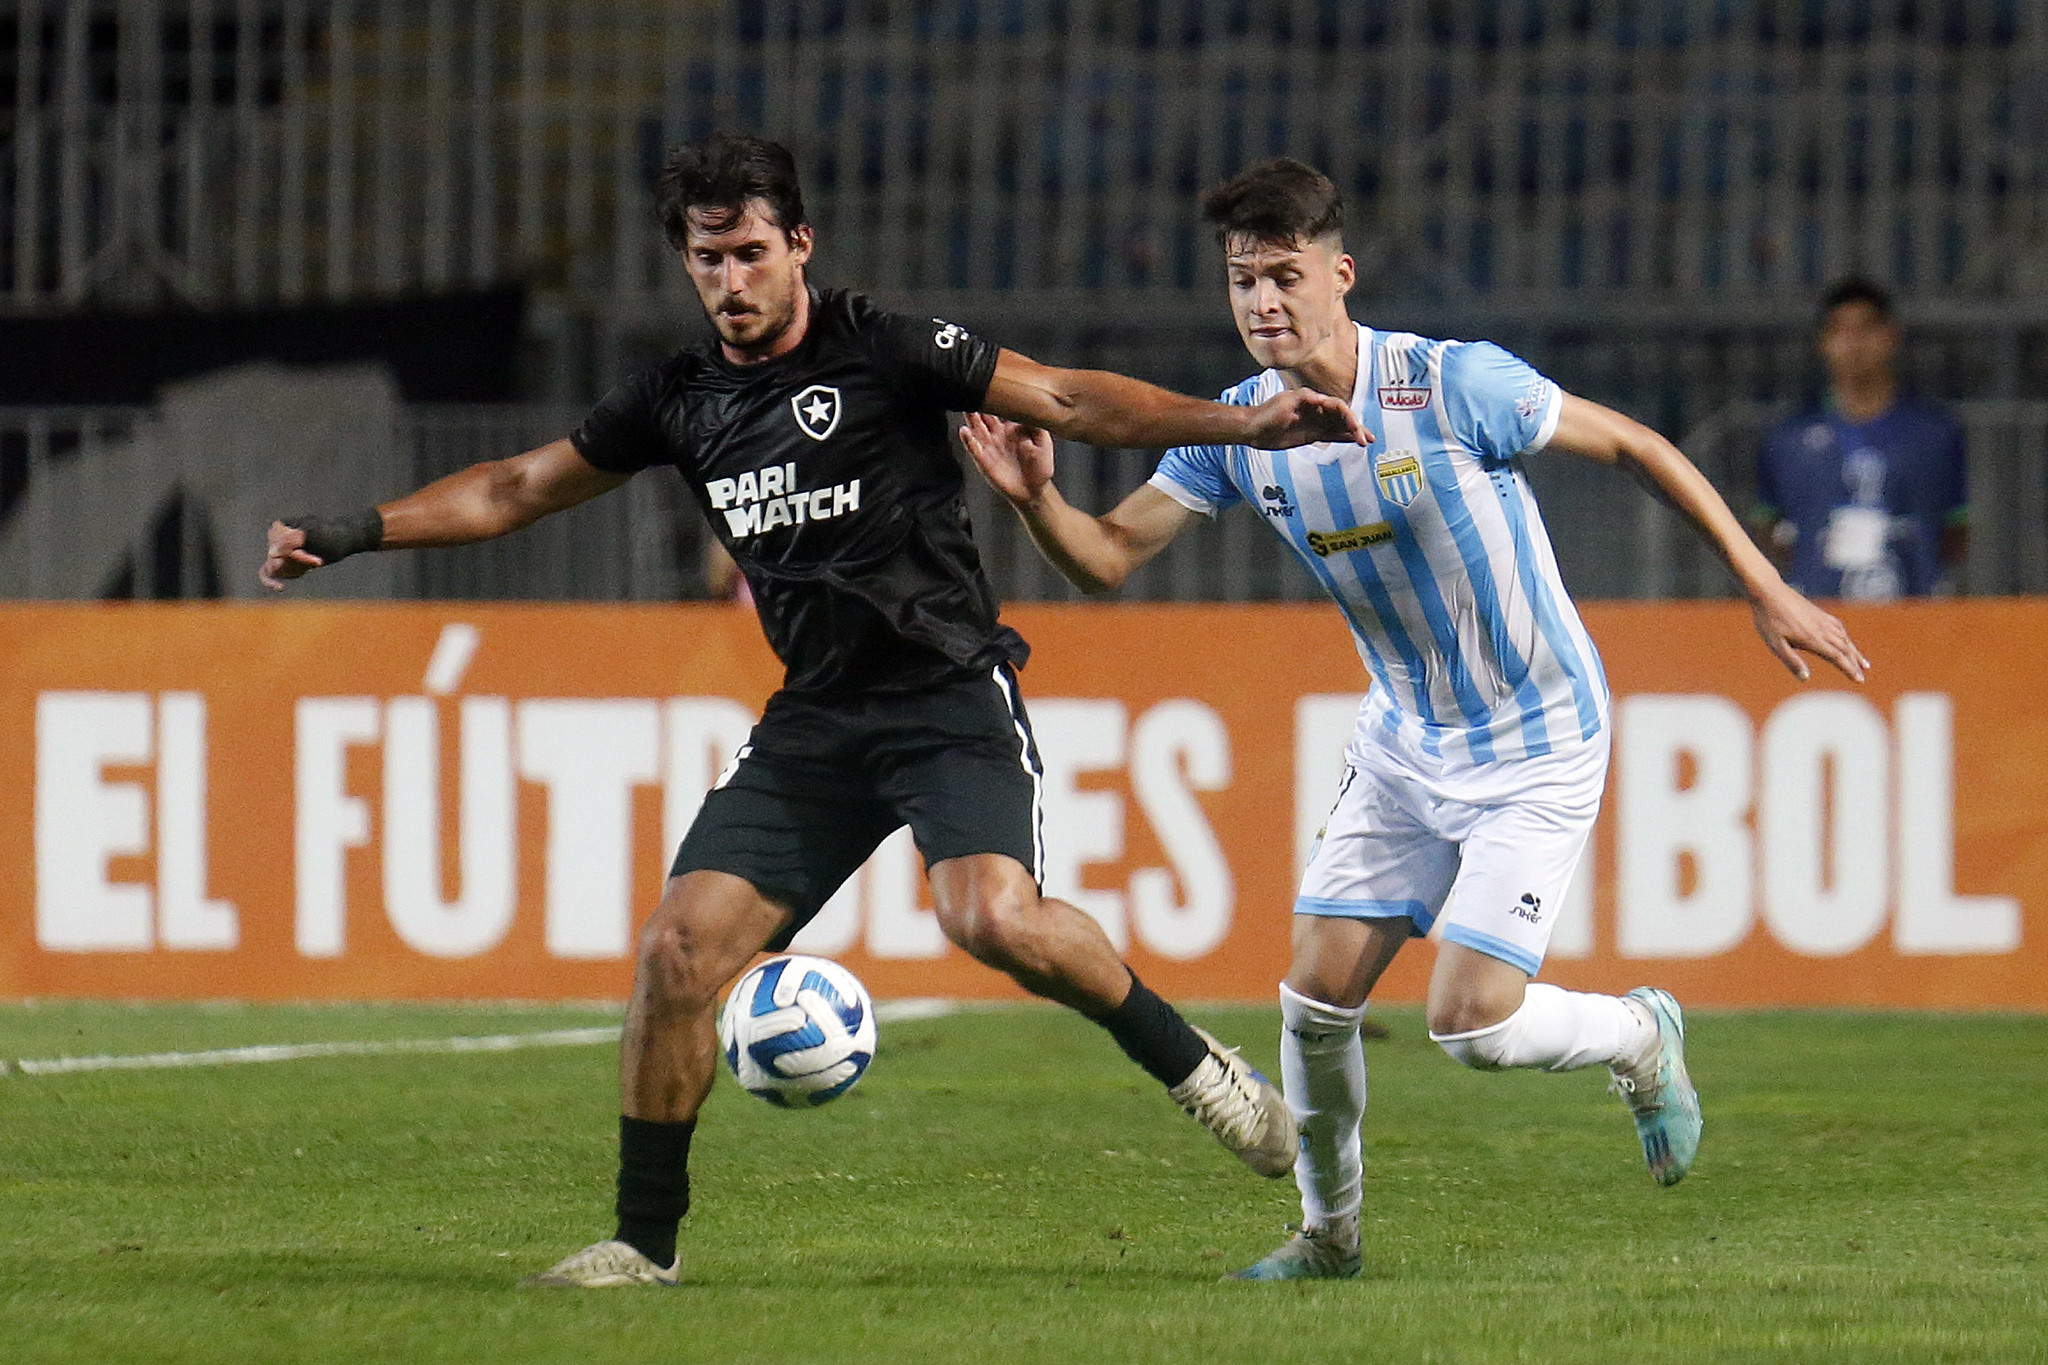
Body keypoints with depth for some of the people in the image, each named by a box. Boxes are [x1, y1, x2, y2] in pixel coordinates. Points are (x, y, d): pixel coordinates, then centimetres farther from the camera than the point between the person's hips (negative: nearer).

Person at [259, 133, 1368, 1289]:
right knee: (681, 946, -7)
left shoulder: (883, 351, -5)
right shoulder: (682, 400, 10)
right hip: (816, 718, 5)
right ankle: (646, 1240, 5)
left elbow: (1065, 399, -7)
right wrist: (356, 533, 14)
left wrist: (1243, 423, -16)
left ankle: (1192, 1065, -6)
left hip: (951, 692, -5)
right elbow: (518, 489, 21)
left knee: (991, 917, -30)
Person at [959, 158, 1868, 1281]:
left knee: (1472, 1022, -14)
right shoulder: (1240, 429, -7)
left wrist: (1766, 592, -11)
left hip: (1536, 746, -5)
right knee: (1315, 996, 0)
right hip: (1405, 746, 6)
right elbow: (1107, 556, -2)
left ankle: (1641, 1038, 18)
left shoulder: (1458, 386, -23)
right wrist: (1035, 497, -25)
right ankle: (1328, 1231, 23)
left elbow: (1635, 447, -12)